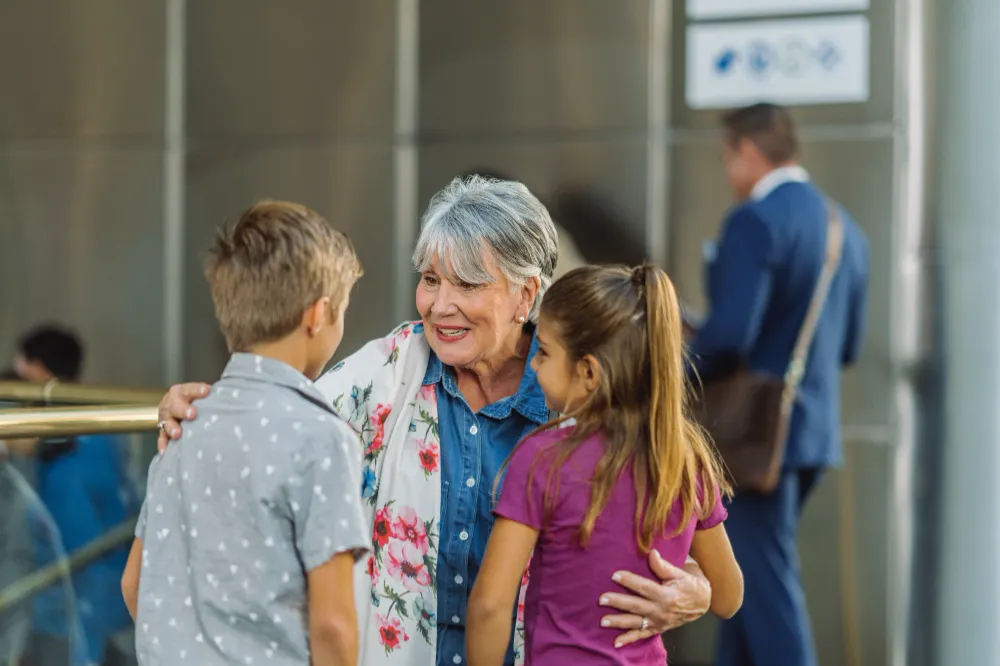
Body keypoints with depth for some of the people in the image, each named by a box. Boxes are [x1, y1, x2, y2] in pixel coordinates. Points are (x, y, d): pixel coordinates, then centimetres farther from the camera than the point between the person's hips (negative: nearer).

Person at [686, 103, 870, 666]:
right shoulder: (844, 226, 11)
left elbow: (729, 333, -24)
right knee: (750, 570, 19)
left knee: (767, 577, -3)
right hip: (816, 426, 9)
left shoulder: (755, 221, -16)